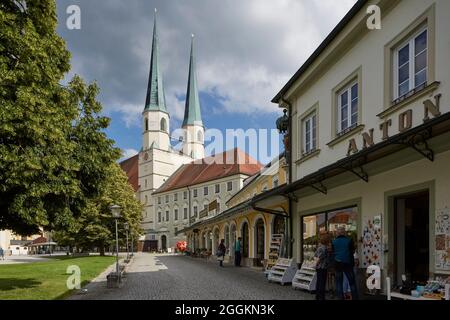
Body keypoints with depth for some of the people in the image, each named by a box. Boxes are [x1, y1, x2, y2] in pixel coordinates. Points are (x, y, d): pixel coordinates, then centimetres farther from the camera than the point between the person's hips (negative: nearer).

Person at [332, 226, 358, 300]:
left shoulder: (334, 241, -2)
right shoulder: (349, 240, -7)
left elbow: (332, 252, 4)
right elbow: (353, 251, 2)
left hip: (337, 263, 2)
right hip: (347, 263, -1)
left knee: (339, 282, 8)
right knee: (352, 282, 8)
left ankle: (340, 297, 7)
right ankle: (355, 297, 8)